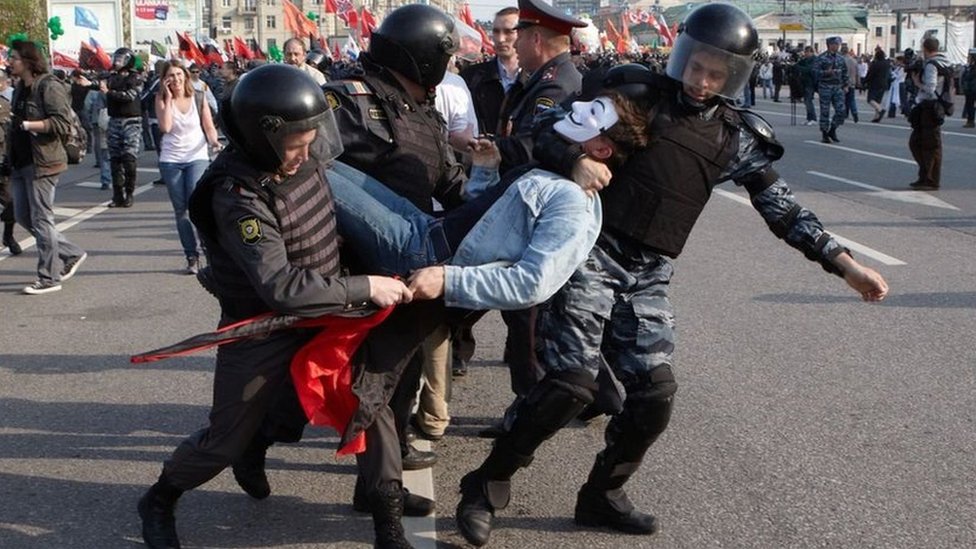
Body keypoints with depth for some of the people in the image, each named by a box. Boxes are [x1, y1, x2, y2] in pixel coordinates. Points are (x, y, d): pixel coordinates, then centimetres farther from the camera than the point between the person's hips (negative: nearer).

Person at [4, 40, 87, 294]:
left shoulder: (50, 87, -12)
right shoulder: (20, 88, 16)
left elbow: (62, 123, -20)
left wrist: (27, 124, -25)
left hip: (42, 162, -9)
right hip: (20, 163, 9)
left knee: (41, 218, -5)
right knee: (23, 216, 11)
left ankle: (49, 278, 4)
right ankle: (72, 254, 23)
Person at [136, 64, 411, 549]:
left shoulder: (304, 161, -10)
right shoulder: (237, 197, -30)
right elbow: (281, 288, -35)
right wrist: (365, 288, -31)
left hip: (318, 318, 6)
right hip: (261, 334, -6)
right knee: (226, 440, 8)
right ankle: (158, 502, 33)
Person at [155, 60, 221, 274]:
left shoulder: (198, 98, 2)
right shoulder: (162, 99, 0)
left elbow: (209, 127, 5)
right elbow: (165, 127, -15)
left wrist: (214, 142, -16)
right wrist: (168, 97, -13)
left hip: (197, 157, -1)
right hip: (171, 160, 1)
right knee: (181, 210, 5)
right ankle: (192, 257, 12)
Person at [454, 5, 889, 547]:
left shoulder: (735, 136, 9)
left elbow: (781, 207, 12)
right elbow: (545, 132, -3)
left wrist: (844, 263, 7)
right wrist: (575, 160, -25)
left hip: (649, 275, 5)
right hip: (592, 252, -4)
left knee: (654, 393, 0)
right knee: (572, 382, -13)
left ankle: (602, 495, 23)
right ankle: (487, 486, 4)